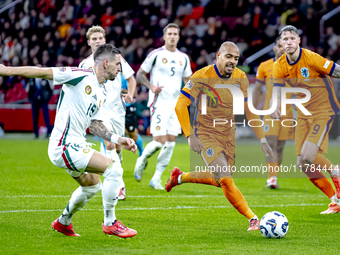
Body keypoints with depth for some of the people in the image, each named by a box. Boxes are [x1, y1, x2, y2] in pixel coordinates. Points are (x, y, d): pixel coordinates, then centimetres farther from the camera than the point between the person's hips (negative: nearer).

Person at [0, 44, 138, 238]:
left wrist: (118, 139, 4)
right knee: (113, 168, -17)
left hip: (76, 145, 10)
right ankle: (110, 223, -4)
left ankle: (63, 222, 46)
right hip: (65, 145, -10)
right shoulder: (81, 76, -13)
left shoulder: (102, 93, 14)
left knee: (92, 186, 27)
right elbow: (44, 73, -13)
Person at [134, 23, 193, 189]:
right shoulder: (156, 54, -3)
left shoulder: (183, 58, 11)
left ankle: (156, 179, 10)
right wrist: (151, 86, -14)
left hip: (175, 105, 5)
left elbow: (188, 80, 19)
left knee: (170, 143, 0)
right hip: (159, 104, -5)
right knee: (159, 141, -15)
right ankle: (142, 160, 16)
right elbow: (140, 74, 2)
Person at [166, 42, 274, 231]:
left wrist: (263, 140, 2)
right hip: (205, 135, -6)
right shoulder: (202, 77, -19)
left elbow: (250, 110, 6)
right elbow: (181, 105, -17)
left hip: (228, 134, 6)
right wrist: (190, 136, -24)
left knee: (221, 181, 15)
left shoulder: (241, 78, -3)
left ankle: (181, 177, 38)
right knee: (226, 180, -19)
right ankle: (253, 219, -13)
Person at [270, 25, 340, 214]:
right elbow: (277, 89, -1)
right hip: (303, 113, 6)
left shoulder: (311, 58, -17)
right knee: (303, 164, -2)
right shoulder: (279, 66, 0)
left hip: (323, 111, -6)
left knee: (308, 155, -24)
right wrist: (275, 107, -24)